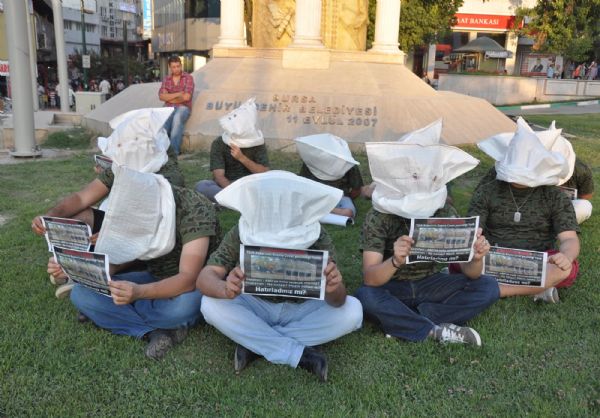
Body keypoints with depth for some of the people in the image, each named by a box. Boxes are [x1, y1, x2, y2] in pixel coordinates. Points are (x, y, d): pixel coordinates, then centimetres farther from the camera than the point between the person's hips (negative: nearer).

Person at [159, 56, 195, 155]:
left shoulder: (188, 78, 4)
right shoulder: (166, 79, 15)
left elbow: (186, 97, -8)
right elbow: (161, 96, 2)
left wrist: (169, 97, 3)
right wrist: (177, 94, -8)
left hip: (183, 107, -3)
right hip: (169, 108, 3)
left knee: (177, 118, -38)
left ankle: (174, 150, -42)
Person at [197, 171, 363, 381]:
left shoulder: (317, 238, -24)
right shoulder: (241, 234, -22)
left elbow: (337, 302, -28)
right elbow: (206, 276, -27)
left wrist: (333, 290, -52)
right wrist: (226, 289, -50)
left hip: (303, 310, 0)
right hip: (257, 308, 0)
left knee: (353, 310, -26)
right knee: (210, 305, -27)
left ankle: (253, 342, -20)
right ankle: (301, 354, -25)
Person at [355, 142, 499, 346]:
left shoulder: (445, 213, -12)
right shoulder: (378, 217, -20)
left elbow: (470, 273, -13)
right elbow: (369, 278, -29)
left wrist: (476, 258, -37)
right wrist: (395, 261, -50)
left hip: (429, 285, 4)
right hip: (391, 288, -3)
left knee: (488, 287, -17)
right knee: (365, 296, -35)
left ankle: (404, 322, -21)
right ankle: (436, 331, -22)